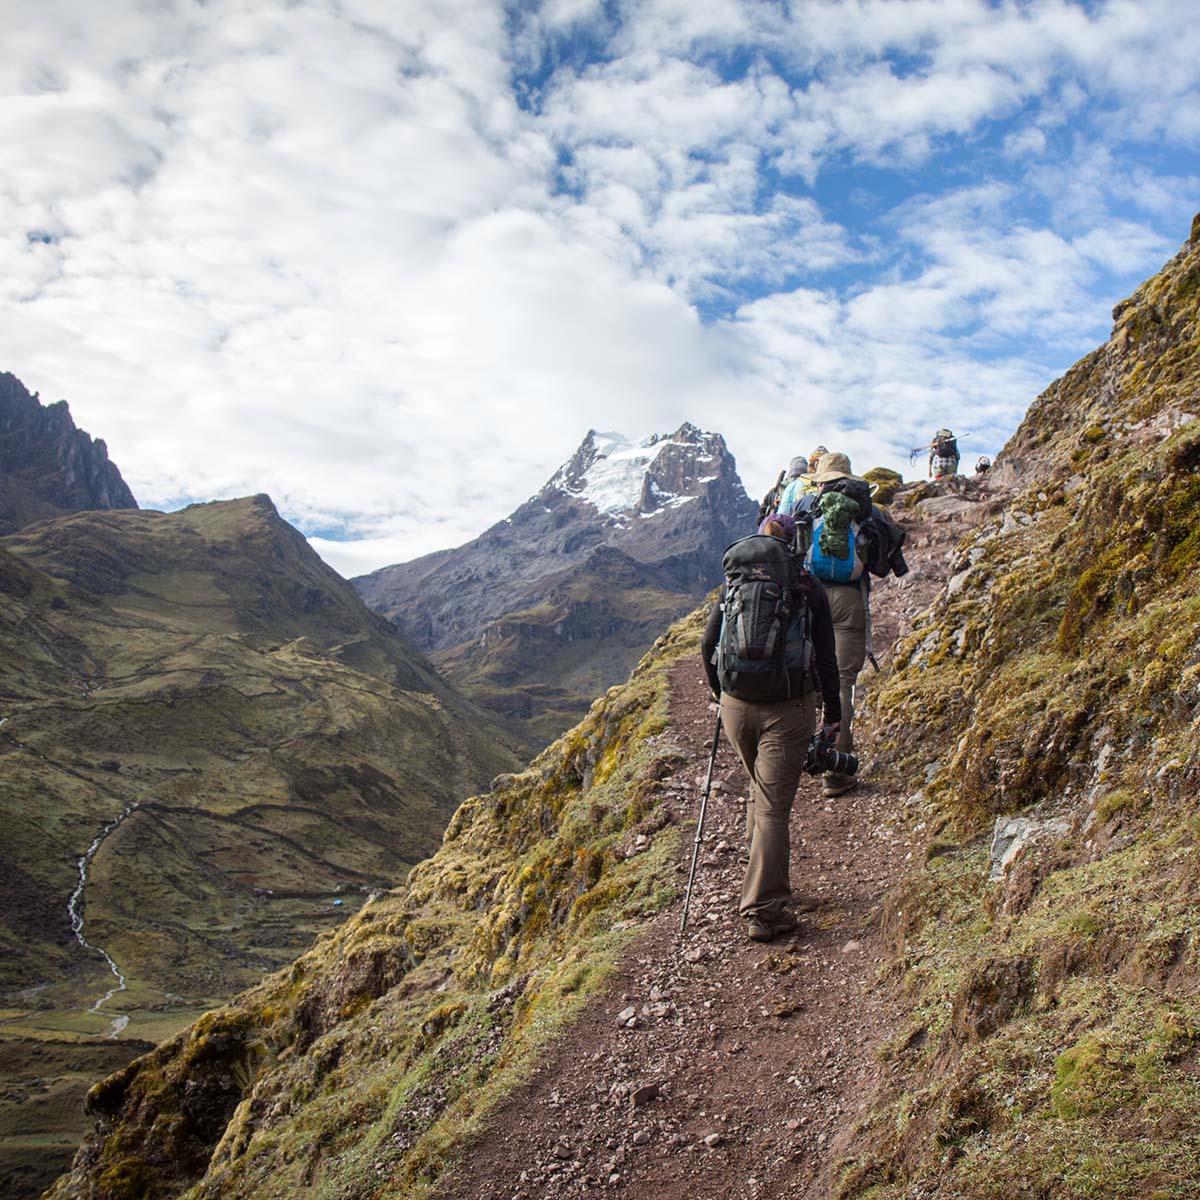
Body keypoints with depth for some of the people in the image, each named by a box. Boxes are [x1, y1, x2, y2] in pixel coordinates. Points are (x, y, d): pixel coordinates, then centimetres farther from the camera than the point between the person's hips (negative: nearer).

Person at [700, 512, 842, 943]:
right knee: (774, 806, -2)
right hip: (788, 709, -3)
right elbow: (826, 658, 0)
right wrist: (833, 713, 10)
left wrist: (721, 693, 22)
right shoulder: (809, 590, -1)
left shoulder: (733, 585, 5)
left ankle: (769, 881, 33)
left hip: (737, 705, 3)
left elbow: (708, 644, 7)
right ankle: (762, 911, -3)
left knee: (760, 791, 25)